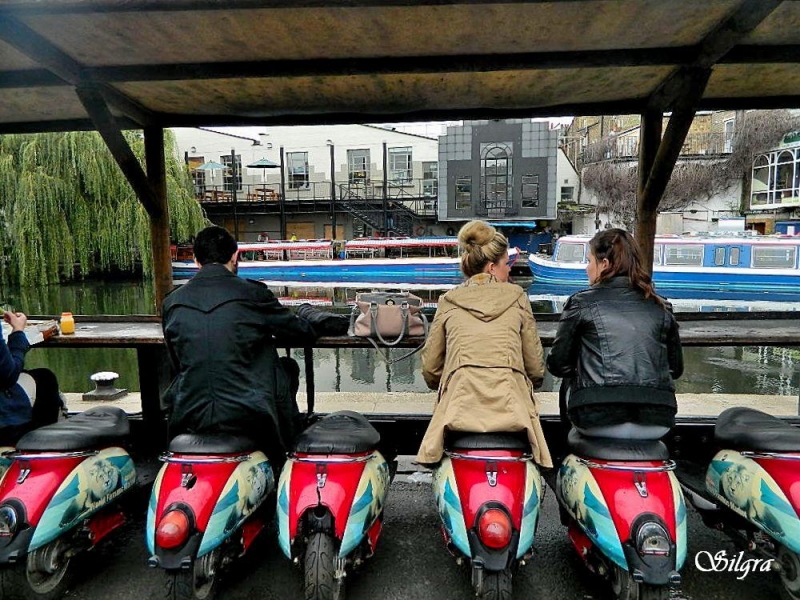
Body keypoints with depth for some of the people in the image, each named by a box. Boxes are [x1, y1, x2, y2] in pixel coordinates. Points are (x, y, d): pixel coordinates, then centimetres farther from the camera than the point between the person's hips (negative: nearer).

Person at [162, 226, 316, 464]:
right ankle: (285, 451, 31)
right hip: (249, 418, -3)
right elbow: (304, 333, 4)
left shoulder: (172, 301, 4)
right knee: (288, 366, 22)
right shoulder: (253, 294, -8)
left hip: (188, 421, 4)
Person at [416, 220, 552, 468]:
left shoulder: (448, 301, 13)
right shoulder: (517, 297, 11)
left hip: (460, 406, 1)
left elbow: (430, 368, 14)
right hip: (511, 407, 0)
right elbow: (536, 367, 11)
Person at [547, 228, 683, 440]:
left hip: (598, 421, -4)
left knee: (568, 384, 26)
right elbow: (676, 368, 15)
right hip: (656, 424, 4)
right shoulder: (660, 307, 11)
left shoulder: (581, 302, 0)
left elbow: (557, 364, 2)